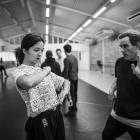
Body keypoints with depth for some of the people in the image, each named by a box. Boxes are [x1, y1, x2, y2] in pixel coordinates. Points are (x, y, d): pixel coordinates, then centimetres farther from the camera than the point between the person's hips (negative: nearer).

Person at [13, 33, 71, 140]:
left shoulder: (43, 70, 7)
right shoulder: (20, 71, -12)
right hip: (40, 121, -6)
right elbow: (28, 82, -38)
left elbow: (65, 81, 16)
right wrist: (46, 71, -19)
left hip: (57, 115, 7)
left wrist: (65, 91, -6)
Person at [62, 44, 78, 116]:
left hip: (70, 78, -8)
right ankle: (74, 106, 32)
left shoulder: (66, 59, -17)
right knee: (74, 93, 18)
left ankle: (72, 111, 7)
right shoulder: (75, 57, 6)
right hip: (76, 78, 8)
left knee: (71, 94, -1)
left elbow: (65, 71, -17)